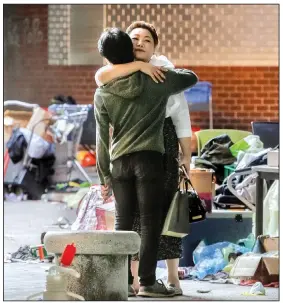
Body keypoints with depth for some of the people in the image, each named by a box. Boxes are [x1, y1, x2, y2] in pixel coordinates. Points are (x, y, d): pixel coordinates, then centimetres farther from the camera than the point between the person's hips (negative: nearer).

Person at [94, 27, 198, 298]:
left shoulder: (103, 93, 3)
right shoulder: (157, 80, -1)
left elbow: (102, 137, 5)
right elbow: (191, 78, 15)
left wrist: (104, 175, 13)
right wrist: (168, 71, 33)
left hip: (120, 161, 2)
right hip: (149, 158, -2)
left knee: (123, 222, 8)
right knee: (150, 221, -2)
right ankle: (147, 282, -7)